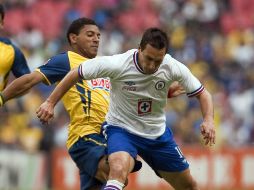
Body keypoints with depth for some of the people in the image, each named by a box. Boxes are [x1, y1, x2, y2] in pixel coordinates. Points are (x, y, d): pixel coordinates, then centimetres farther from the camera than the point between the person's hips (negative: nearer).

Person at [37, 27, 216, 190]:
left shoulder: (173, 68, -18)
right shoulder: (117, 64, -26)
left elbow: (202, 94, -6)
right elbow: (76, 74, -12)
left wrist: (209, 120, -24)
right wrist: (50, 102, -13)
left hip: (158, 134, 4)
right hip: (121, 128, -4)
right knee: (118, 169, -37)